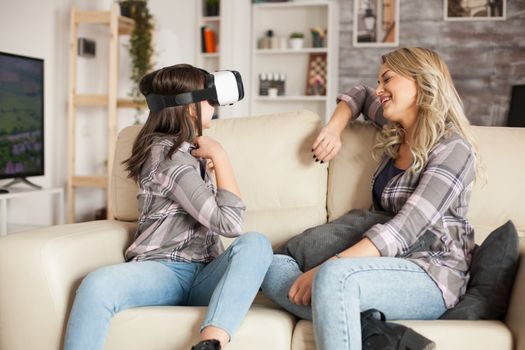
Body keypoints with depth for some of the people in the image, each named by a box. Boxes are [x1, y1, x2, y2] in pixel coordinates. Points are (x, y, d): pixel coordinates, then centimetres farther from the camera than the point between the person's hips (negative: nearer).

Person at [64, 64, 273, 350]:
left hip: (204, 275, 7)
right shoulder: (167, 153, -7)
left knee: (255, 243, -27)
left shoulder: (186, 149, 22)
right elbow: (229, 223, -15)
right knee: (97, 284, -39)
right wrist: (219, 155, -6)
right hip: (162, 270, -7)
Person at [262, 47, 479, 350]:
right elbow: (361, 95, 36)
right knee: (274, 267, -15)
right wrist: (335, 129, 14)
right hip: (390, 266, 8)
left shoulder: (452, 148, -9)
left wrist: (326, 268, -28)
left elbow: (404, 230, -21)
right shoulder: (396, 132, 15)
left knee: (334, 275, -38)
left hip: (433, 276, -8)